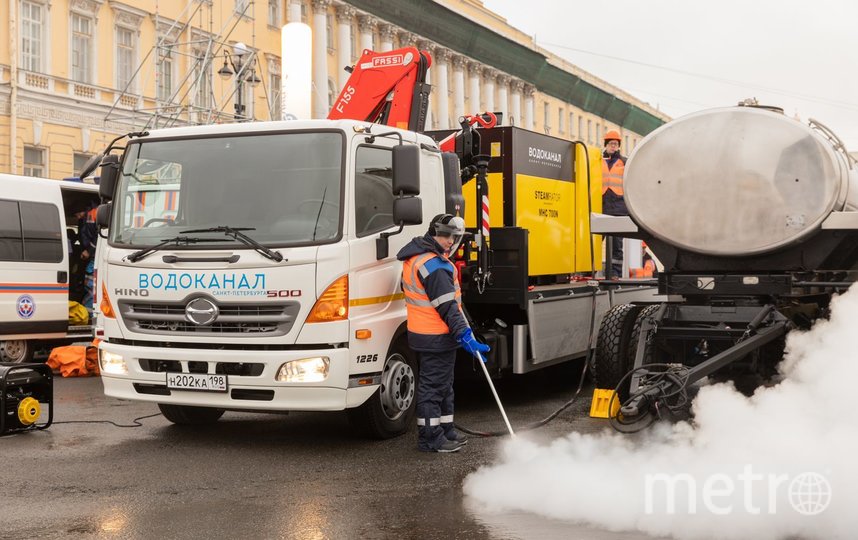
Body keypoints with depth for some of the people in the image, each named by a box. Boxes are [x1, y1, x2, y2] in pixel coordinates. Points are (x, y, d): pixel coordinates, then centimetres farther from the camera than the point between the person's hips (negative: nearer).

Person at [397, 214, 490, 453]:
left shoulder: (416, 258, 13)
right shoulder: (433, 265, -21)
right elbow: (447, 307, -24)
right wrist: (465, 336, -23)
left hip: (422, 333, 11)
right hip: (436, 338, -11)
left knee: (443, 385, 20)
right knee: (433, 386, -2)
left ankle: (445, 430, 30)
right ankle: (431, 438, 6)